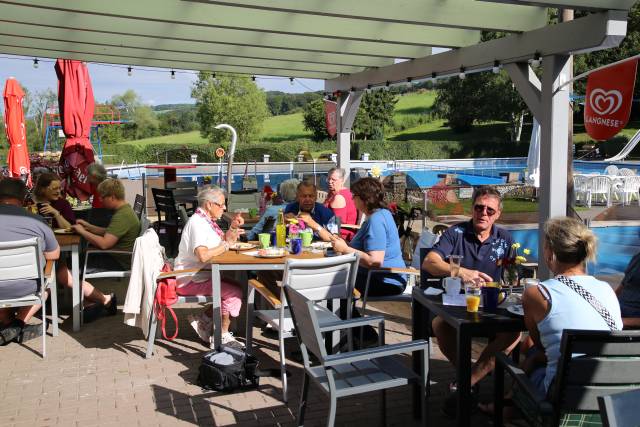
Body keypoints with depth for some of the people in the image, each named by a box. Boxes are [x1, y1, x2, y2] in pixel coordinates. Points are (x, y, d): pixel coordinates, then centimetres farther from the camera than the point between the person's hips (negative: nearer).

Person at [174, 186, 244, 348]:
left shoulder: (206, 220, 10)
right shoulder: (196, 223, -20)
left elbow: (220, 241, 16)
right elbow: (203, 255, -33)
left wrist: (233, 228, 0)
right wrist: (227, 244, -23)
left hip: (201, 275, 10)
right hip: (190, 281, -10)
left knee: (234, 287, 8)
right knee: (235, 293, -17)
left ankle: (203, 320, 12)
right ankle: (222, 336, -2)